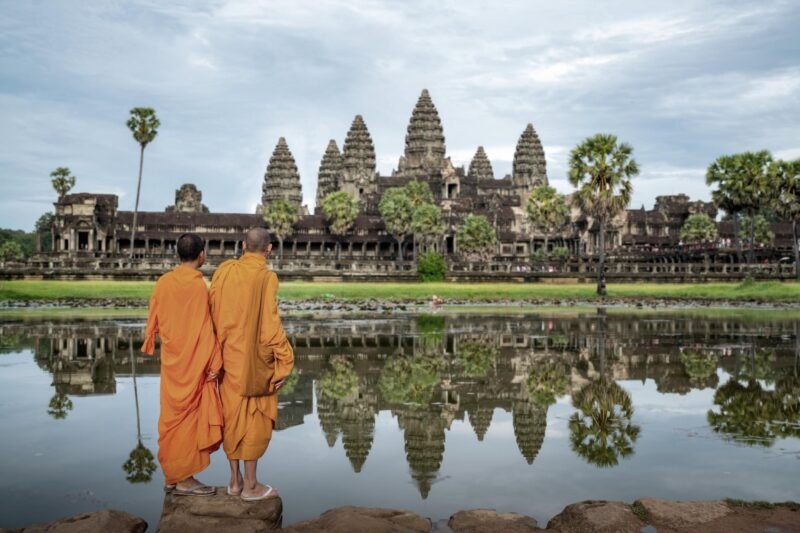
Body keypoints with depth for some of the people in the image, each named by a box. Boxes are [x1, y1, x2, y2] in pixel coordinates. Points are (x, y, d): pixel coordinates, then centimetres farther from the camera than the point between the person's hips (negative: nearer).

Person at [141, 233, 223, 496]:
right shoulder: (199, 286, -16)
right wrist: (214, 362, -10)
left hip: (171, 360, 6)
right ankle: (184, 479, 8)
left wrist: (151, 345, 23)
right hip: (194, 362, -6)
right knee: (189, 417, 3)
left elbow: (153, 321, 7)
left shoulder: (163, 282, 0)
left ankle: (172, 476, 22)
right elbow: (206, 329, -16)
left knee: (173, 415, 14)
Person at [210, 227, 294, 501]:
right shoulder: (266, 277, -15)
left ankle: (235, 480, 23)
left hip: (229, 356, 5)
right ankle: (250, 485, 11)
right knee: (254, 419, 4)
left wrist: (221, 347, 13)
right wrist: (284, 360, -12)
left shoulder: (224, 271, 0)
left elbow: (213, 314, 4)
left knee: (232, 415, 14)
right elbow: (269, 323, -18)